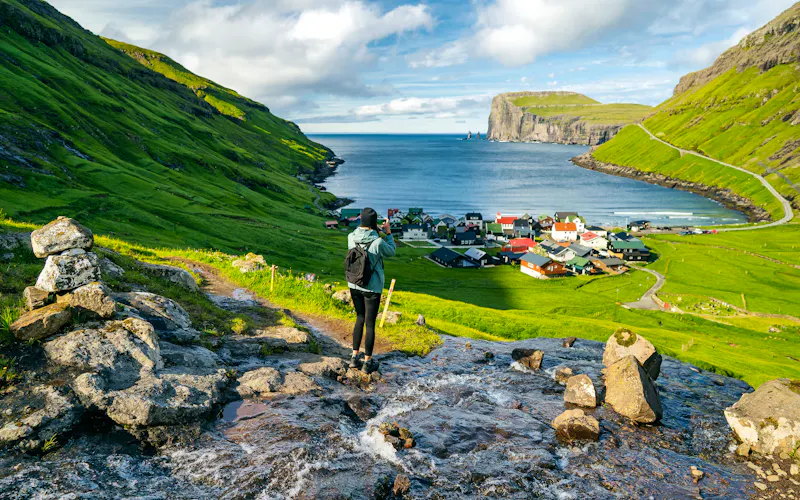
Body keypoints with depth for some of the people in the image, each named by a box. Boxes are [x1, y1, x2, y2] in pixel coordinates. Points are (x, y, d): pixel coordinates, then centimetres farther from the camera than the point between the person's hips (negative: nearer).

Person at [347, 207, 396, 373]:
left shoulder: (351, 237, -7)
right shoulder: (378, 242, -21)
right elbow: (391, 252, 0)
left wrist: (375, 231, 17)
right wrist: (388, 233, 9)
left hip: (354, 286, 5)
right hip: (372, 288, -5)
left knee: (360, 319, 21)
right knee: (370, 324, 8)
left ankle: (354, 357, 25)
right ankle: (368, 362, 19)